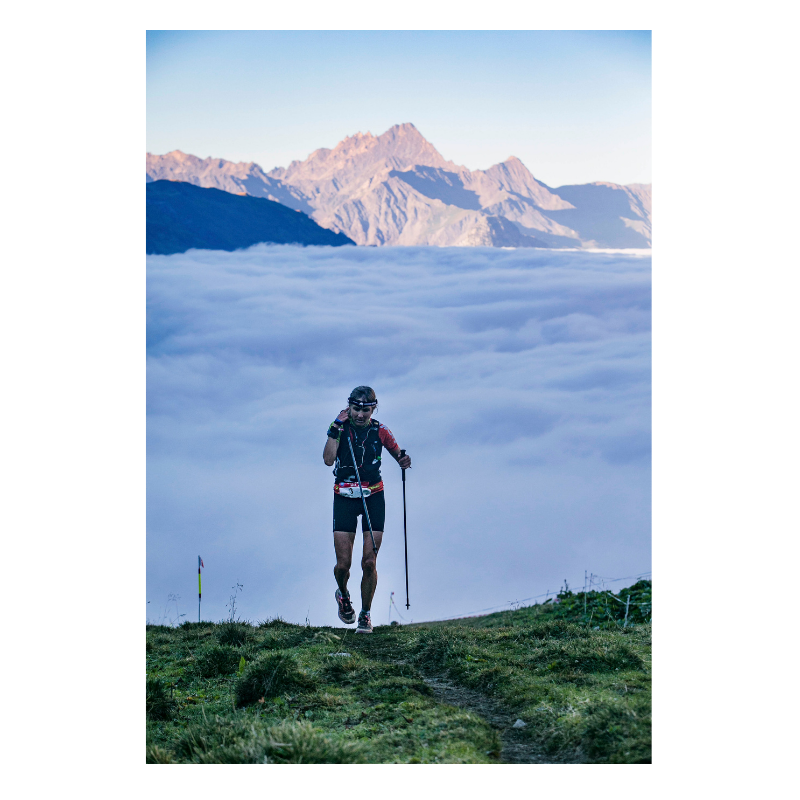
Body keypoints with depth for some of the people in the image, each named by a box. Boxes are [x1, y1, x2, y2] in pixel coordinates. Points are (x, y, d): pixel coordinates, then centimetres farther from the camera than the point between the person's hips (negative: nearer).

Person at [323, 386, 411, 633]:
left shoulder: (379, 431, -3)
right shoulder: (339, 427, -6)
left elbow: (398, 454, 9)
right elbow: (328, 459, -20)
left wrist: (404, 461, -14)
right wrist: (336, 429, -25)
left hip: (373, 497, 0)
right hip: (344, 498, 0)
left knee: (369, 562, -6)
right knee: (343, 564, -5)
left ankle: (365, 614, 13)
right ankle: (343, 595, 29)